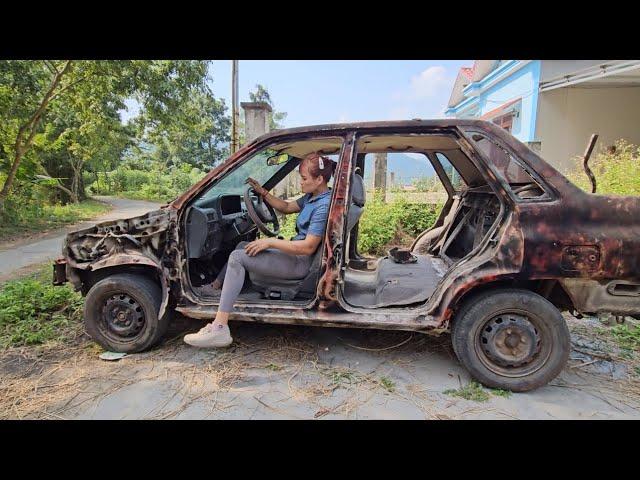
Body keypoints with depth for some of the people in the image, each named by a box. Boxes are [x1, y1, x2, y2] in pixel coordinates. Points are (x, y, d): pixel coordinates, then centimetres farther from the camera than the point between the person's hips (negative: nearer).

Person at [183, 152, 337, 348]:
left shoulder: (324, 205, -21)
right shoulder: (312, 196, 8)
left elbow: (309, 247, -25)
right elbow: (286, 207, 21)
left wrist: (270, 242, -21)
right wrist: (263, 193, 9)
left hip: (301, 262, -10)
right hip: (295, 250, 10)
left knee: (237, 258, -16)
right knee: (242, 246, 17)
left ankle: (219, 329, -17)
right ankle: (215, 288, 21)